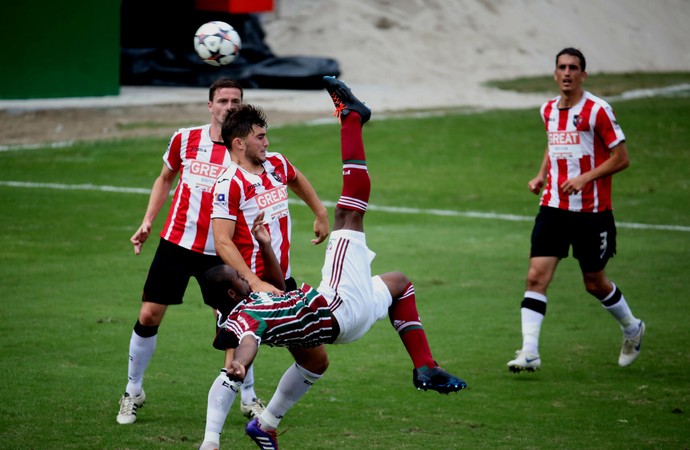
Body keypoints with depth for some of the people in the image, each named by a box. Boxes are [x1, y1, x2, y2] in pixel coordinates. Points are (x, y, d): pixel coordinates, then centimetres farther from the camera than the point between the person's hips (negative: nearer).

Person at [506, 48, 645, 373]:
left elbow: (621, 158, -10)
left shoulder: (597, 111, -11)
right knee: (536, 276, -11)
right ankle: (529, 352, -14)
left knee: (595, 282, 9)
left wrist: (585, 178, -20)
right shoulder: (548, 110, 8)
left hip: (592, 211, -4)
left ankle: (632, 328, 37)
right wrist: (541, 175, 9)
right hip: (553, 208, 4)